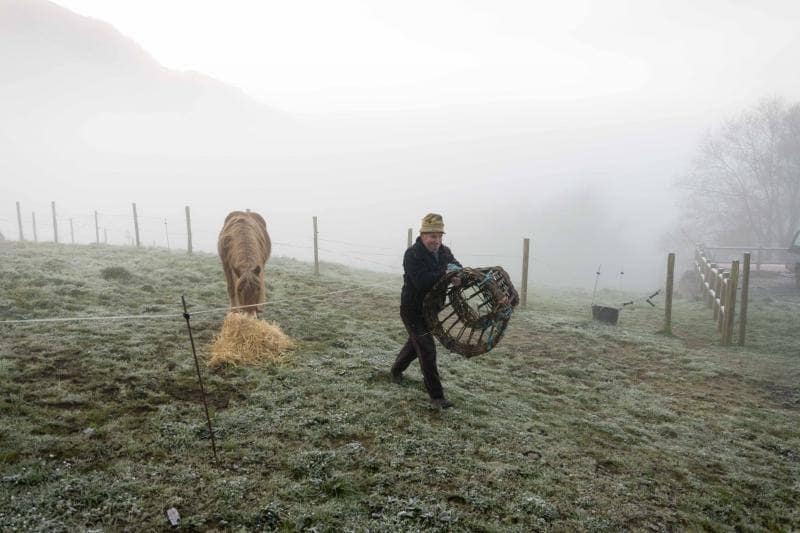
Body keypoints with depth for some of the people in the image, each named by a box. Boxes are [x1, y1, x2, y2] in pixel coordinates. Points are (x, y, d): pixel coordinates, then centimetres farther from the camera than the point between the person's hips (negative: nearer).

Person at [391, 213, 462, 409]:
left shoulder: (444, 251, 0)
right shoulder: (412, 255, -22)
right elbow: (422, 282, -34)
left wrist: (458, 276, -28)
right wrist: (446, 273, -36)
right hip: (413, 310, -7)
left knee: (416, 343, 25)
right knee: (427, 350, -8)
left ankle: (396, 370, 51)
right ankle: (436, 396, 2)